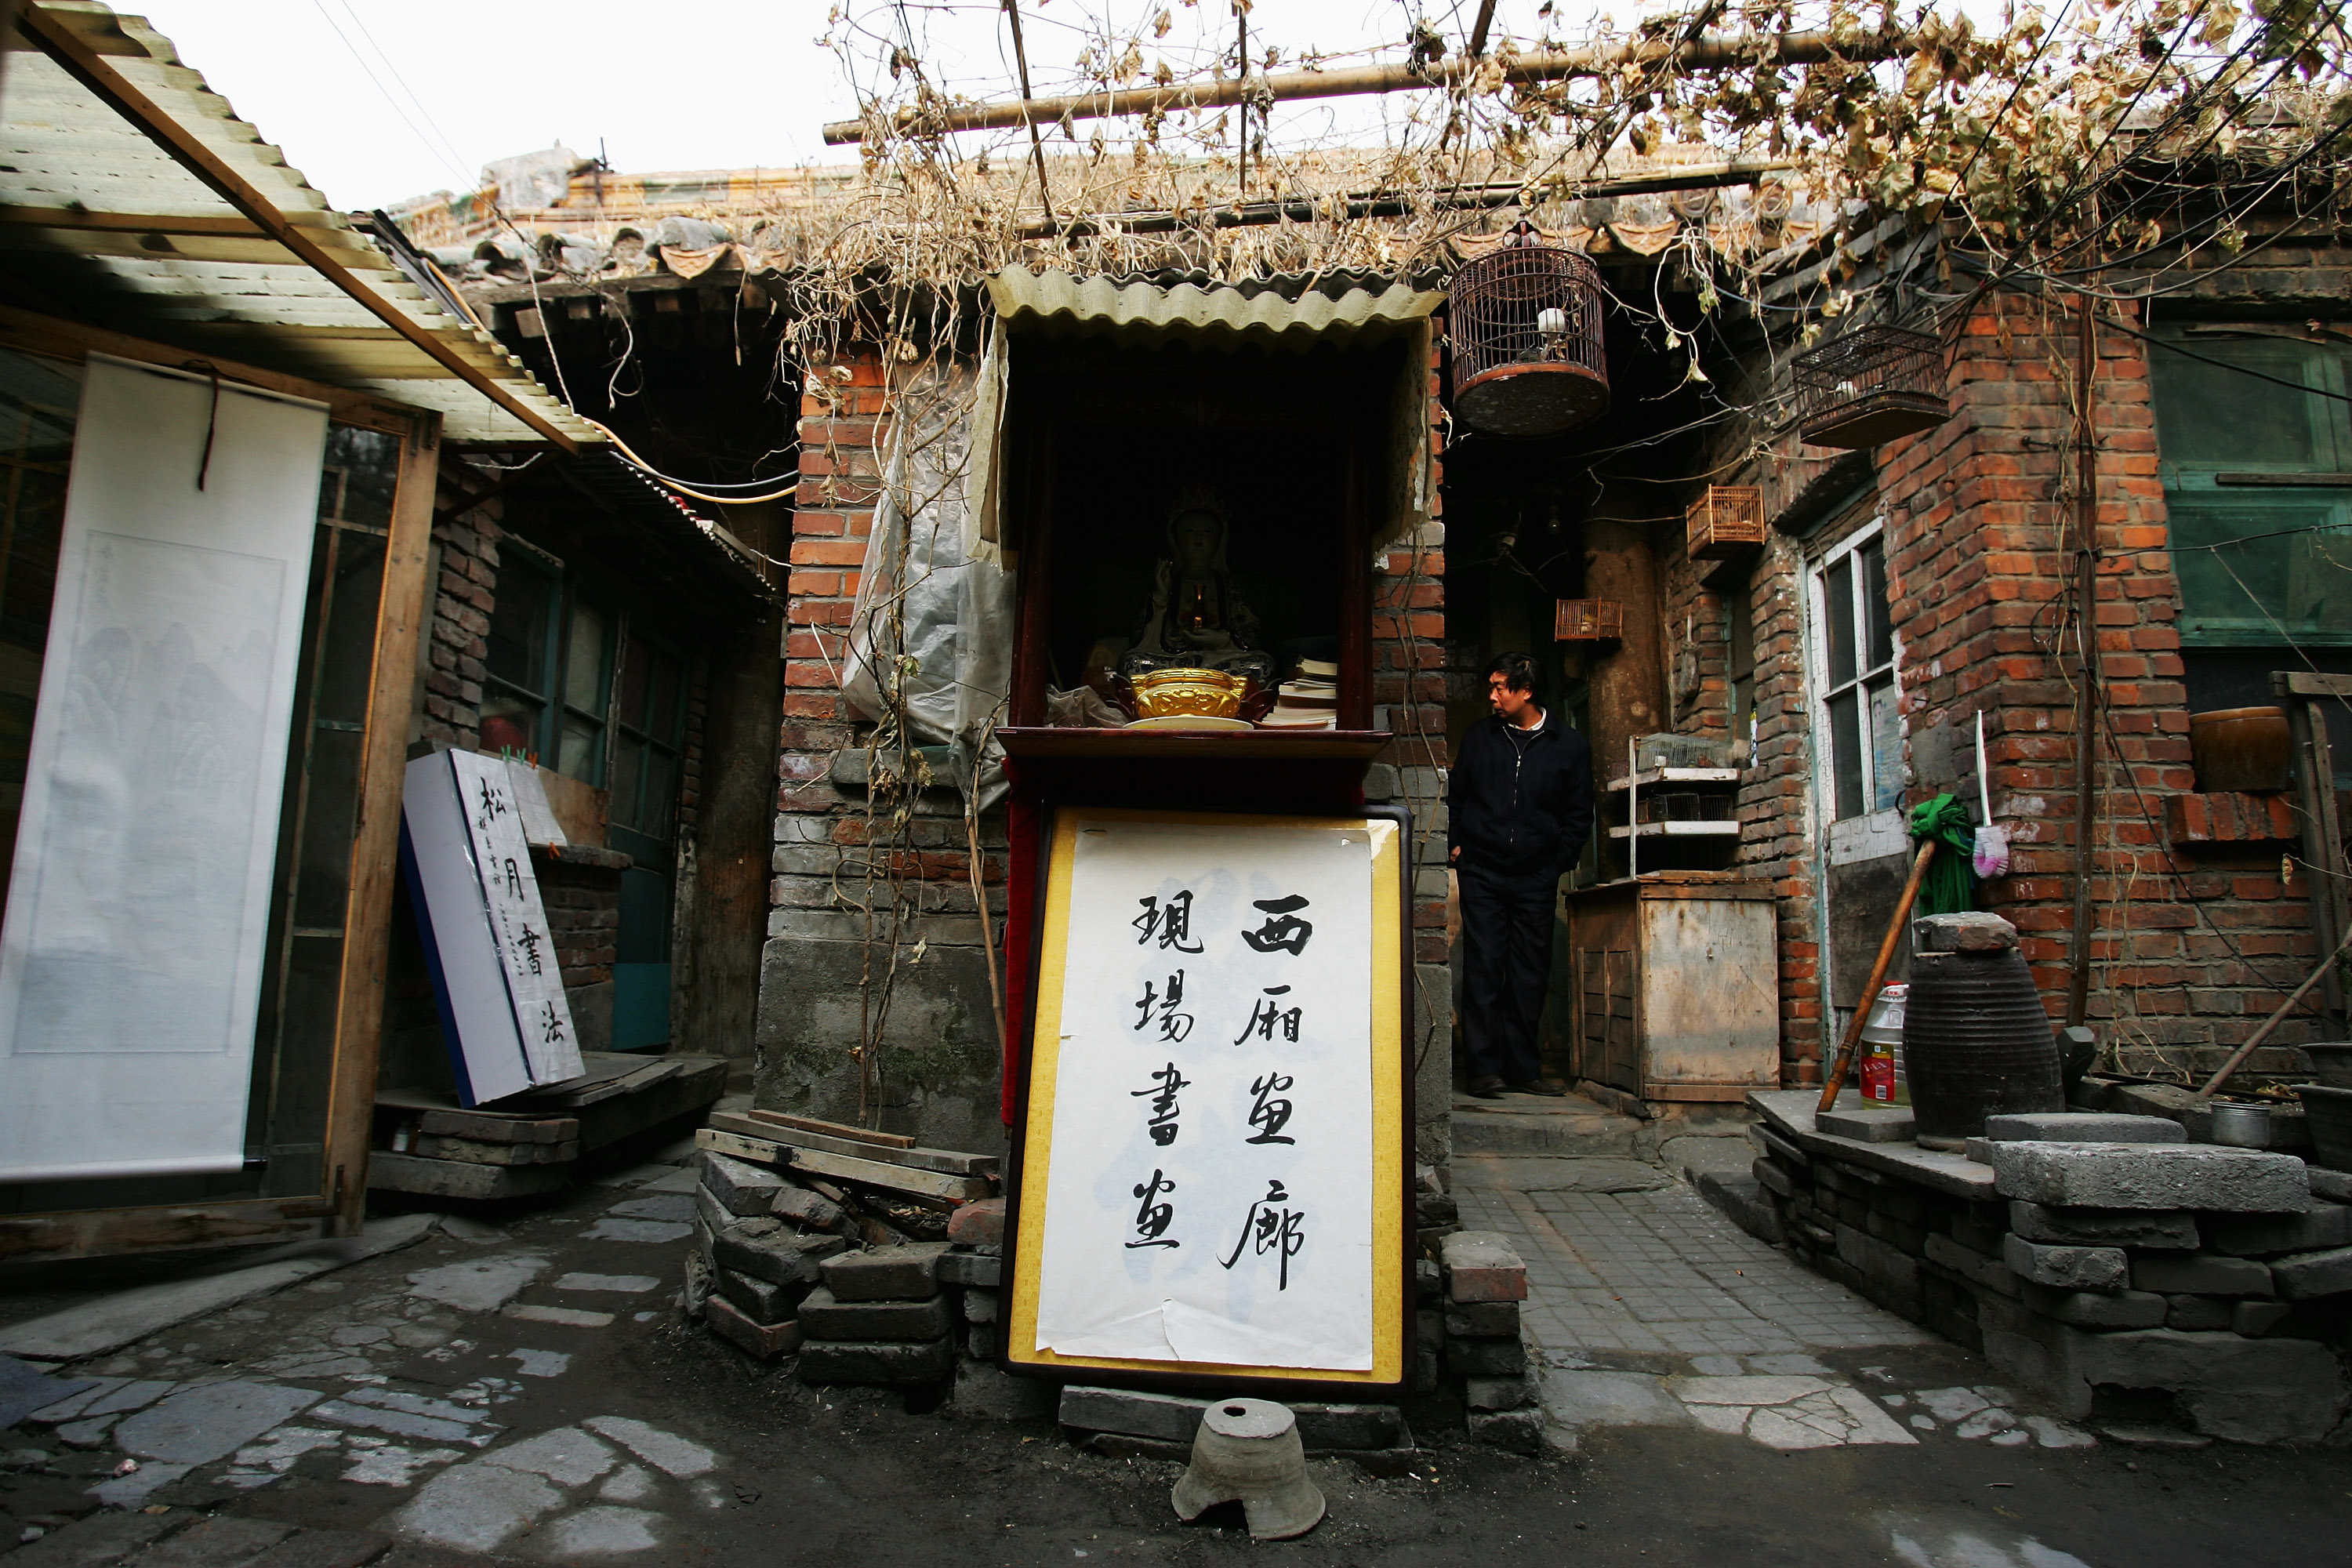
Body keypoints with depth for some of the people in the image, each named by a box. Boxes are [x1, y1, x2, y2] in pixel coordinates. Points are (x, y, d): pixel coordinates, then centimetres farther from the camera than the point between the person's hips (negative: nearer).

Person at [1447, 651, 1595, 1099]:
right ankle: (1484, 1069, -1)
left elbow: (1578, 815, 11)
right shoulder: (1479, 736, 9)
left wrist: (1558, 862, 1)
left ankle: (1523, 1068, 14)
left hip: (1536, 877, 0)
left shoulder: (1570, 746, 6)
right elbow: (1455, 795, 17)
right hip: (1482, 872, 0)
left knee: (1531, 974, 4)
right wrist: (1455, 844, 4)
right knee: (1483, 967, -5)